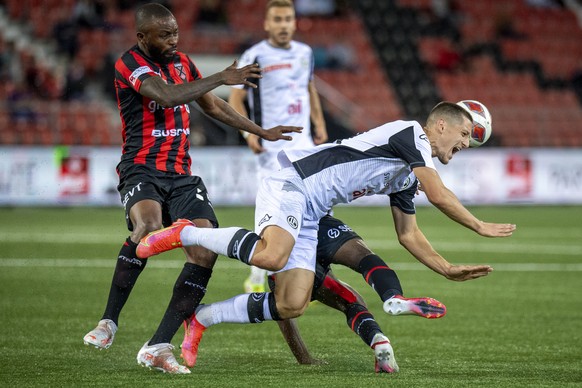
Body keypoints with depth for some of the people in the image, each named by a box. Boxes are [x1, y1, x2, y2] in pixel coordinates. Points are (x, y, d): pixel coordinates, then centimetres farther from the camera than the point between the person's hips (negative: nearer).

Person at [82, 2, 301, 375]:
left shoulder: (182, 61, 13)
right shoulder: (130, 64, -10)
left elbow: (213, 106, 26)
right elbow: (168, 96, -27)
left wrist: (263, 132, 26)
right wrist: (221, 78, -23)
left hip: (181, 175, 7)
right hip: (142, 170, -7)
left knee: (206, 250, -14)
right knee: (149, 225, -37)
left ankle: (158, 347, -13)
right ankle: (108, 323, -23)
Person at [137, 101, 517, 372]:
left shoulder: (407, 178, 21)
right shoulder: (411, 133, -6)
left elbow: (409, 235, 26)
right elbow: (439, 195, -15)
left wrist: (450, 270, 19)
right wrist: (480, 227, -5)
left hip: (308, 216, 9)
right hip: (290, 185, -9)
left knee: (292, 305, -4)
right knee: (271, 256, -37)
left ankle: (202, 316, 10)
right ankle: (185, 234, -16)